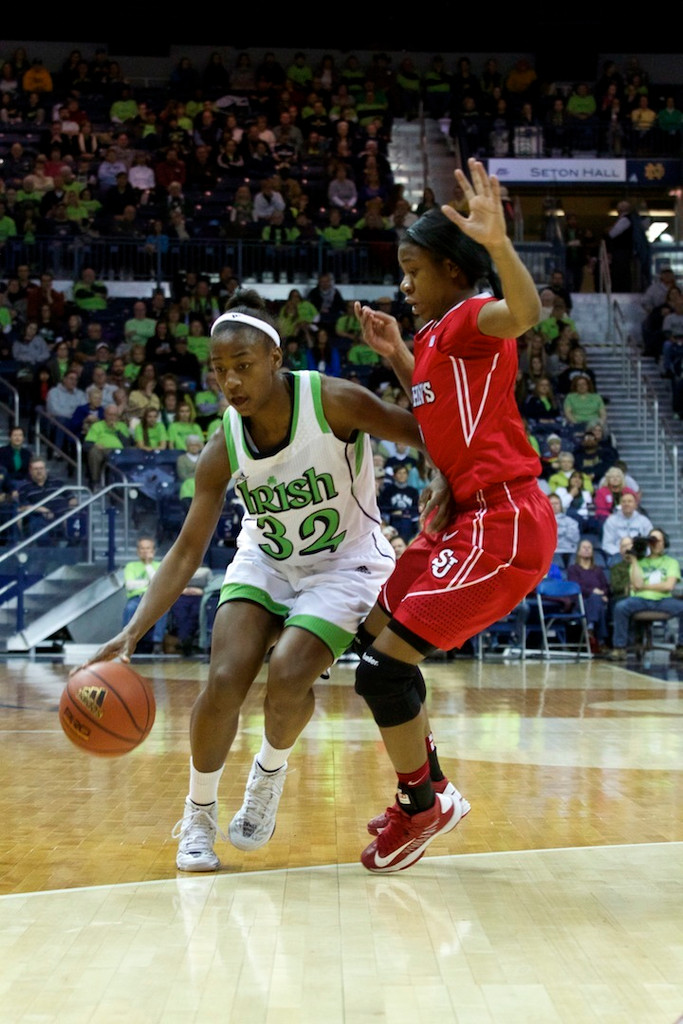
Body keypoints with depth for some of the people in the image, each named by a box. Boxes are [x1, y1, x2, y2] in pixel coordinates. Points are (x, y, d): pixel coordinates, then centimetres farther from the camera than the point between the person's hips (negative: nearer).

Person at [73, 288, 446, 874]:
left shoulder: (334, 402, -24)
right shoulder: (223, 449, -15)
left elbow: (428, 435, -13)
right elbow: (187, 551, -13)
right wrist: (131, 635, -23)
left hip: (343, 564, -3)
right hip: (265, 562, 3)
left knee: (288, 672, -26)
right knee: (224, 680, -16)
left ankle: (271, 770, 8)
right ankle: (199, 814, 8)